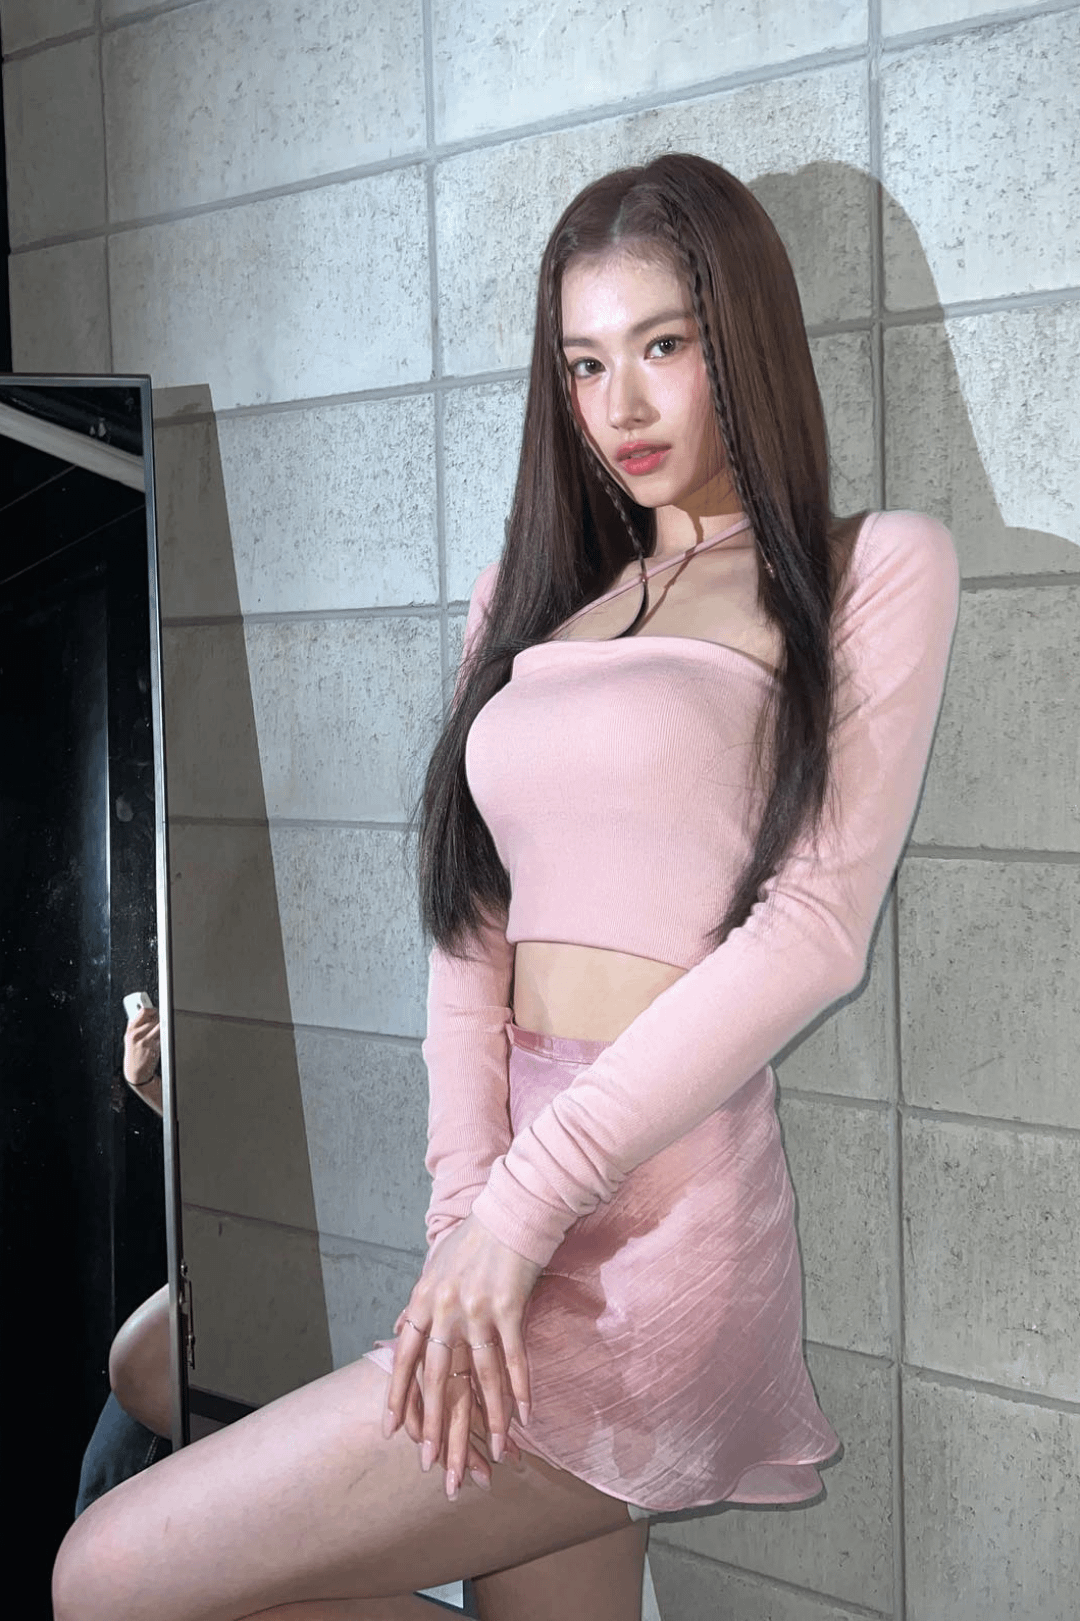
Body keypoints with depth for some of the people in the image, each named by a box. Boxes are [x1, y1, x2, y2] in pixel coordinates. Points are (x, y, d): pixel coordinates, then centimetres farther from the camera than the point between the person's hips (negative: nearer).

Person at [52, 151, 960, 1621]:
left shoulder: (876, 569, 0)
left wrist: (526, 1201, -14)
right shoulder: (533, 598, 17)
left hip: (654, 1219, -6)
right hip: (537, 1208, 6)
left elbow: (814, 928, -10)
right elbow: (474, 920, 8)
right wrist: (466, 1209, -6)